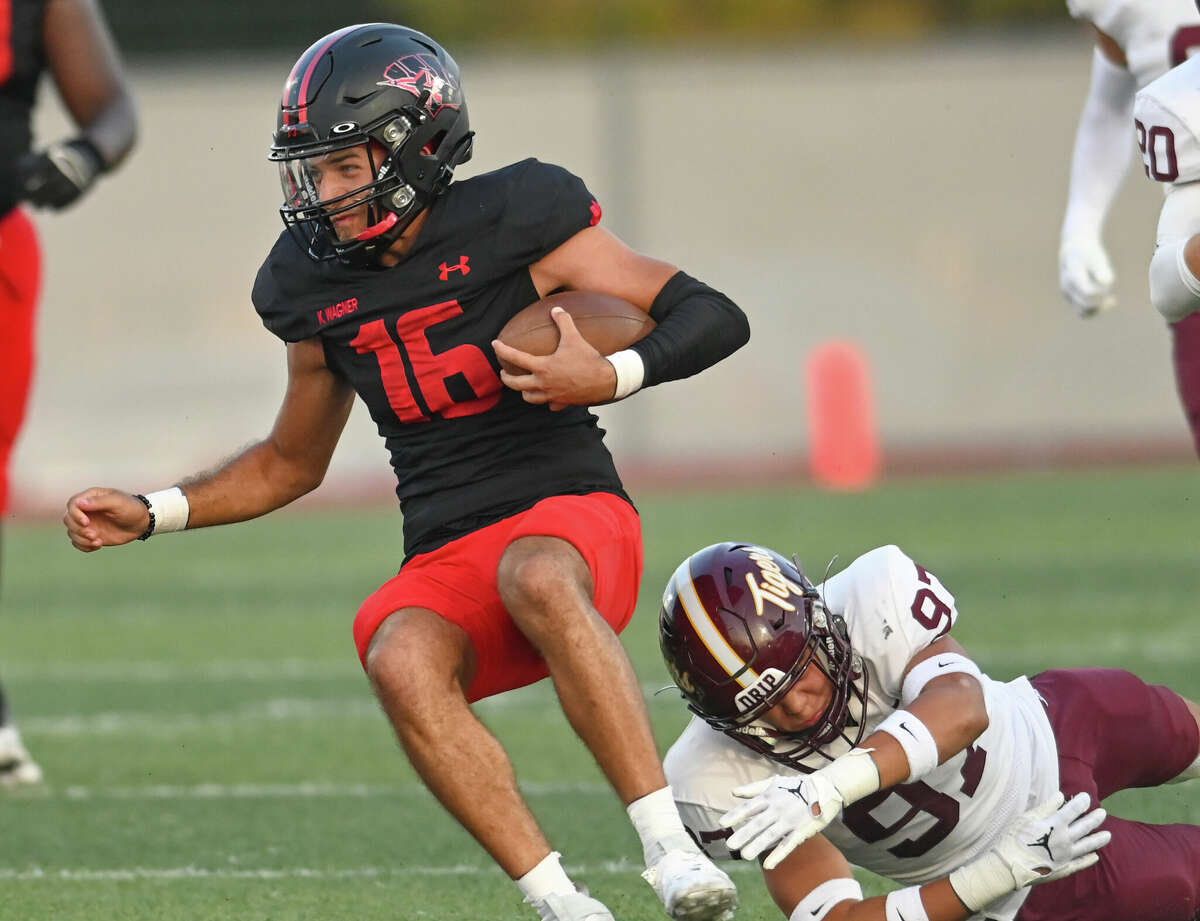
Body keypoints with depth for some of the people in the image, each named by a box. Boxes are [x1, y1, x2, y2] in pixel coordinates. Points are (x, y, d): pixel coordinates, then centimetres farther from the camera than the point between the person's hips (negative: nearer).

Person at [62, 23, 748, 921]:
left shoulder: (511, 223, -5)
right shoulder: (318, 289, 11)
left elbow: (717, 317, -3)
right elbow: (292, 462, 27)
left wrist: (612, 375, -21)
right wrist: (149, 513, 16)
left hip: (570, 517, -4)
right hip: (445, 560, 4)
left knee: (535, 579, -39)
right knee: (402, 662, -31)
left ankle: (673, 849, -39)